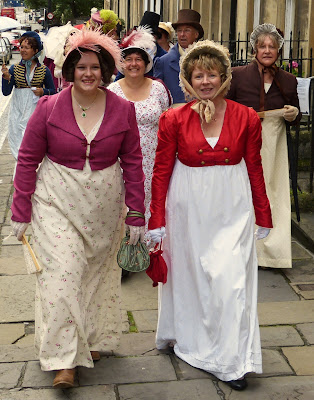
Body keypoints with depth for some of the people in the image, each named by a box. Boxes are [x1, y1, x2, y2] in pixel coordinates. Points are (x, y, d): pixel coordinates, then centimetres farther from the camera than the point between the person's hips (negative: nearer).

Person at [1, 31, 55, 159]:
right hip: (18, 110, 1)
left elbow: (52, 91, 10)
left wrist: (43, 91, -10)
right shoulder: (14, 69, 3)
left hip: (36, 108, -1)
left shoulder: (44, 70, 1)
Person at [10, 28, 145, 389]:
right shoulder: (49, 108, -8)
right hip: (57, 202, -2)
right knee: (62, 271, -8)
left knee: (98, 270, 14)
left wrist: (136, 213, 0)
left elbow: (132, 162, 2)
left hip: (104, 206, 2)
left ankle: (93, 339, 36)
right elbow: (28, 159, -3)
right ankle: (64, 358, 3)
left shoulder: (122, 110, -3)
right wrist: (21, 210, -4)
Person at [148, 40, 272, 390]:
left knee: (230, 279, -3)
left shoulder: (246, 118, -3)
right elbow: (161, 172, 0)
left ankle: (231, 361, 10)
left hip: (231, 208, 0)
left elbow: (255, 170, 4)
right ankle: (188, 340, 36)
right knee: (187, 275, 13)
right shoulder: (174, 119, -4)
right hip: (188, 208, 1)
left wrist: (263, 216, 7)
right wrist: (157, 219, -1)